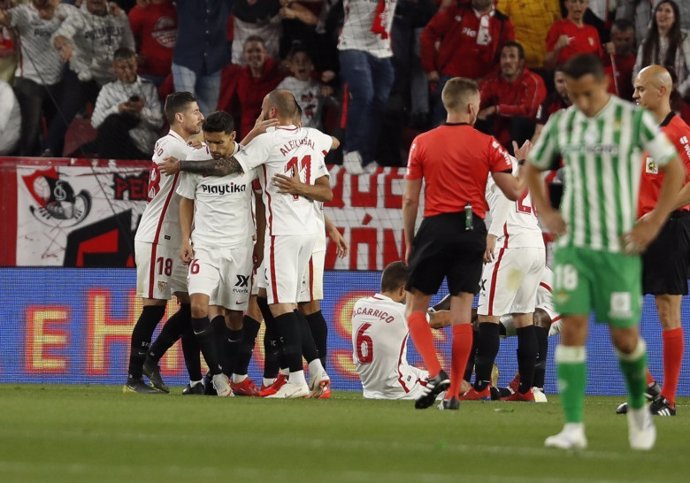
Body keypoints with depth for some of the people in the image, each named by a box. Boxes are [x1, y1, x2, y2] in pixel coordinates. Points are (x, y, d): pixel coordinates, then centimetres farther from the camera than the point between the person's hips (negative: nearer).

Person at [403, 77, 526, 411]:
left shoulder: (422, 143, 1)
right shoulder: (487, 145, -1)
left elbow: (410, 200, 2)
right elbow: (514, 192, 2)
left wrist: (409, 243, 11)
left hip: (435, 228, -1)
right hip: (472, 231, 1)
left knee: (415, 307, 9)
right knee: (462, 311, 3)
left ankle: (436, 373, -11)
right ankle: (453, 392, 1)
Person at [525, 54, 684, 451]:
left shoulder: (634, 119, -7)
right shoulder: (561, 124, 4)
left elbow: (675, 169, -1)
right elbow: (533, 168, 20)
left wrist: (653, 223, -8)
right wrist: (545, 212, 4)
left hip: (619, 247, -2)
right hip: (573, 243, 2)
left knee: (625, 336, 2)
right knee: (572, 327, -10)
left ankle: (639, 407, 30)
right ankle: (573, 427, -12)